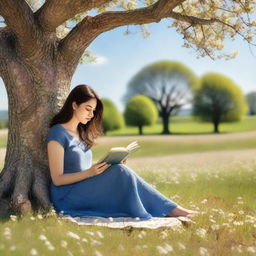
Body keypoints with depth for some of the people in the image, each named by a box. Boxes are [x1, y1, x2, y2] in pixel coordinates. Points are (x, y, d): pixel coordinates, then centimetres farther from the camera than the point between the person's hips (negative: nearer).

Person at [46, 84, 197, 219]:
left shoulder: (81, 133, 18)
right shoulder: (58, 133, -9)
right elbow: (57, 179, -13)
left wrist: (110, 166, 1)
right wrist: (90, 172, -26)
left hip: (86, 191, 8)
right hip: (67, 197, -8)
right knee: (120, 172, -26)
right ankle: (168, 210, -21)